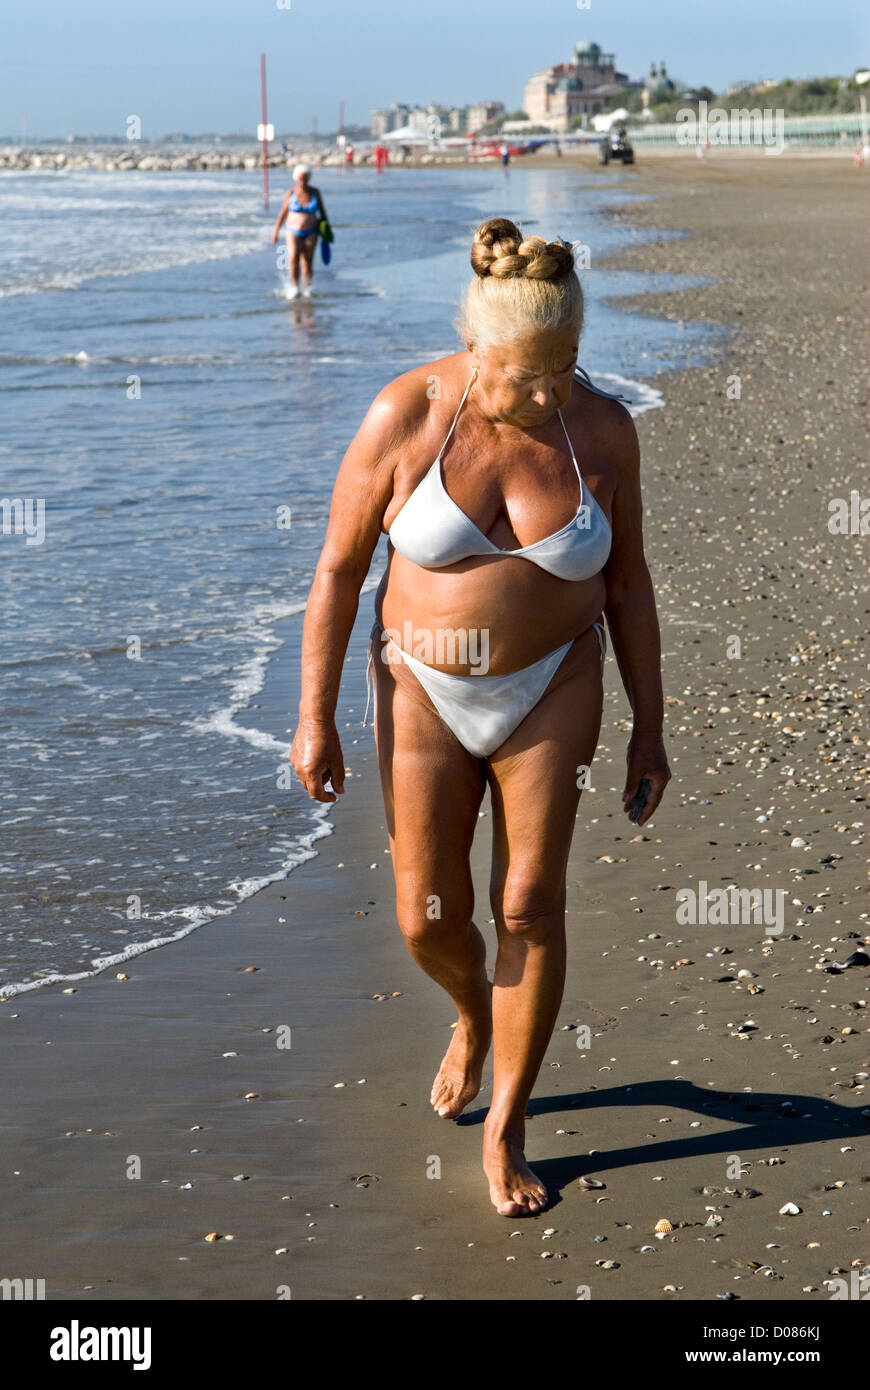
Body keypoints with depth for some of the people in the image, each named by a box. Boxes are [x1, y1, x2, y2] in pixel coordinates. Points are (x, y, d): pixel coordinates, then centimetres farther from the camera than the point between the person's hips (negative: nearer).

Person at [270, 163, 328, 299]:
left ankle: (306, 288, 12)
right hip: (293, 232, -1)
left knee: (307, 262, -6)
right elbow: (283, 213, 4)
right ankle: (295, 285, -3)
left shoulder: (315, 192, -2)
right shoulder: (291, 194, -4)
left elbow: (322, 211, 8)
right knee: (294, 258, -20)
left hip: (310, 232, 1)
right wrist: (276, 231, 5)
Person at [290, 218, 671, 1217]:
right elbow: (338, 567, -9)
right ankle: (474, 1014, 40)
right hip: (427, 691, 0)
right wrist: (314, 716, -9)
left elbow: (627, 583, -1)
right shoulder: (405, 417, -18)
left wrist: (648, 729, 0)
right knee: (428, 919, 3)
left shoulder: (601, 429, -11)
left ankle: (506, 1127, 17)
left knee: (529, 905, -1)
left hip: (550, 689, 1)